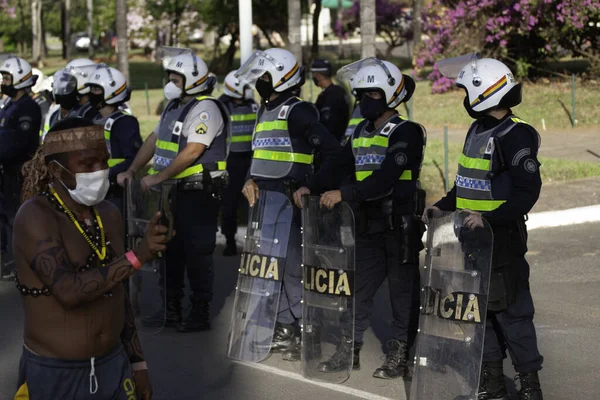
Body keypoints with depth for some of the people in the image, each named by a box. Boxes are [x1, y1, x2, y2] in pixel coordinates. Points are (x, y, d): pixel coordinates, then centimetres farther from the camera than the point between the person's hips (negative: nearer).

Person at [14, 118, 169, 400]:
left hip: (113, 366, 6)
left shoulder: (109, 214, 5)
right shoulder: (35, 216, -15)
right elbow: (69, 291, -27)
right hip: (54, 375, -6)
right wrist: (138, 256, -32)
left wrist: (137, 364, 13)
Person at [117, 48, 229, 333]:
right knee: (171, 250, 13)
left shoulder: (204, 109, -14)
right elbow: (154, 140, 19)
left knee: (197, 252, -5)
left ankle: (201, 313, 3)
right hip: (174, 191, 10)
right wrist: (132, 171, 8)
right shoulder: (173, 107, 17)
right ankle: (171, 309, 22)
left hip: (199, 192, -10)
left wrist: (159, 176, -21)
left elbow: (192, 151, -23)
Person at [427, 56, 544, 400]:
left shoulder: (516, 136, -14)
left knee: (511, 309, -3)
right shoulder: (478, 130, 13)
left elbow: (526, 193, -20)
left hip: (501, 238, -9)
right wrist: (443, 206, 14)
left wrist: (489, 218, -28)